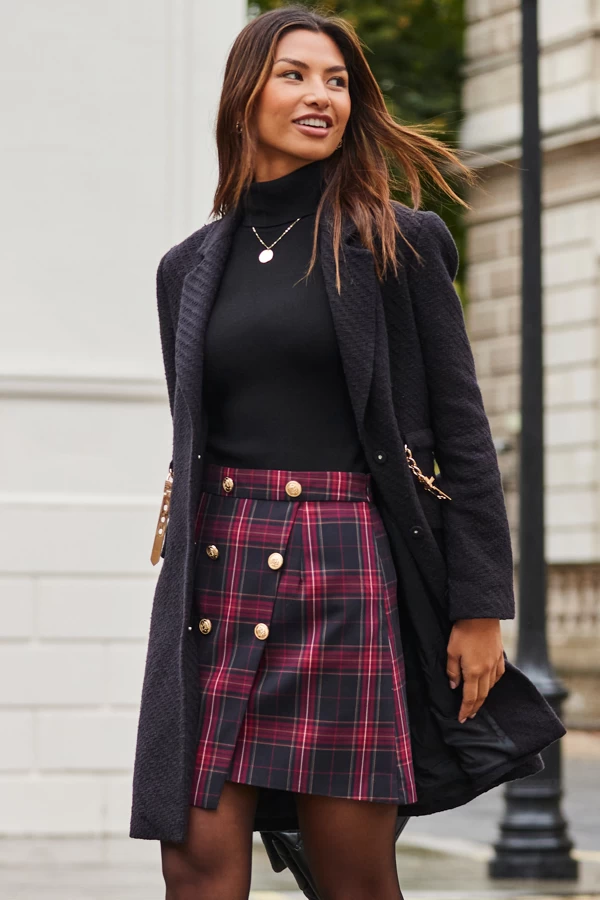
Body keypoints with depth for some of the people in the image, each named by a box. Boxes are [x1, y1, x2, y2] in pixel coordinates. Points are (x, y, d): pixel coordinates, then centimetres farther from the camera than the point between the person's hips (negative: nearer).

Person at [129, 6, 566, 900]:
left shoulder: (397, 245, 4)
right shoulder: (191, 266, 14)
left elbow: (461, 431, 0)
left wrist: (480, 606, -6)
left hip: (349, 574, -3)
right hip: (218, 570, 3)